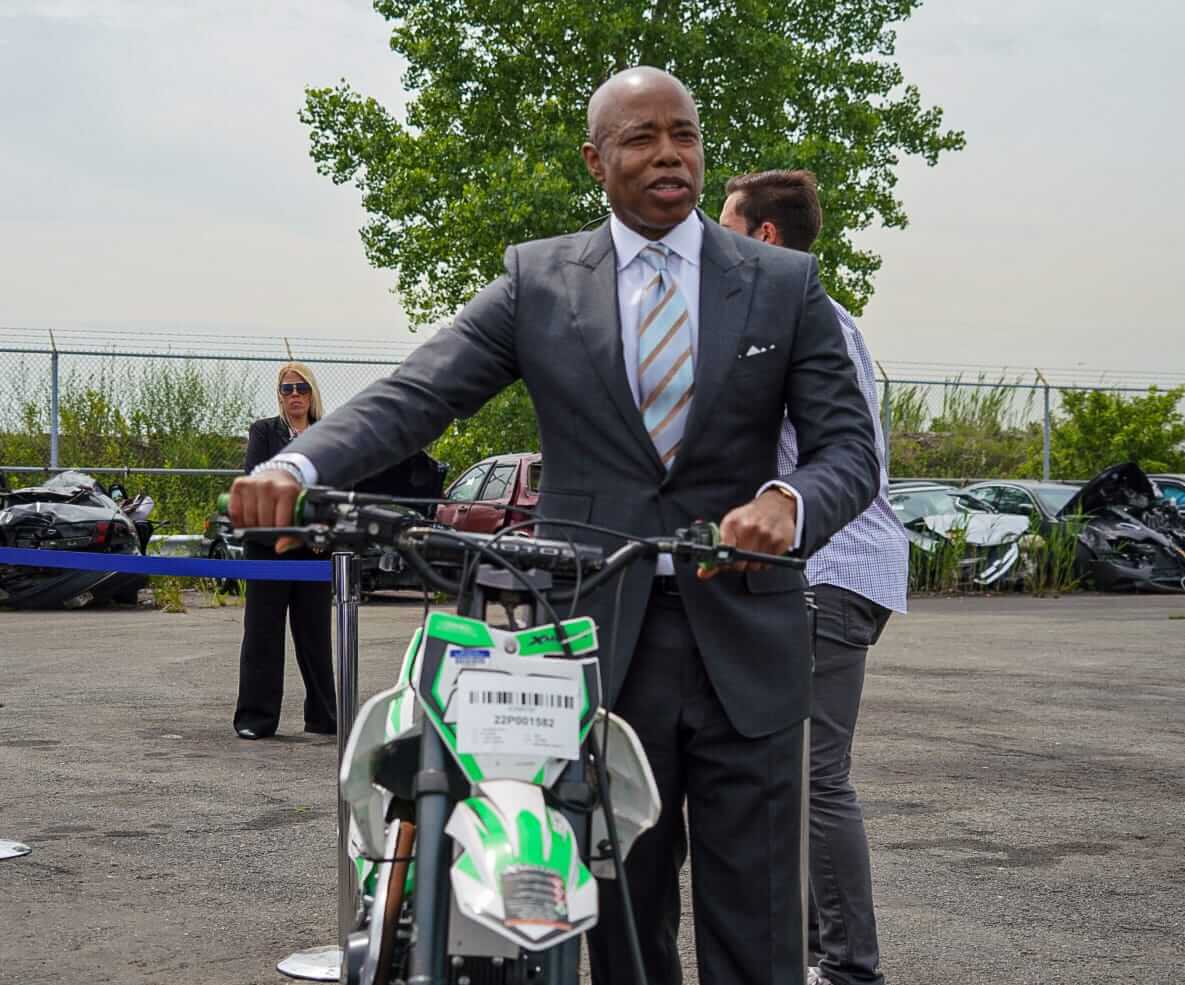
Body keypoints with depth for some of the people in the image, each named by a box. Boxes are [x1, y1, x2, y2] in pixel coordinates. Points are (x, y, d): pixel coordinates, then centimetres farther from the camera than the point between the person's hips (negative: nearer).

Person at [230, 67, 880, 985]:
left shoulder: (785, 284, 5)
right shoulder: (537, 280, 6)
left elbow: (850, 446, 2)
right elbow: (413, 396, -4)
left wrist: (788, 500, -23)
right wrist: (295, 466, -23)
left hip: (743, 650, 0)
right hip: (595, 641, 0)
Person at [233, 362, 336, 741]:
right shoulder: (264, 431, 4)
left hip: (313, 546, 3)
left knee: (315, 630, 8)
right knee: (263, 630, 0)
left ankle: (322, 716, 16)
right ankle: (256, 717, 3)